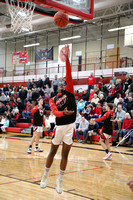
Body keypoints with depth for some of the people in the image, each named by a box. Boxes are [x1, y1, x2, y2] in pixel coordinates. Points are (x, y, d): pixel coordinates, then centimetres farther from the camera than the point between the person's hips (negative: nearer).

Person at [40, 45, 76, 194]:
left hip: (70, 126, 0)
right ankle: (45, 175, 29)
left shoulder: (70, 91, 5)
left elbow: (69, 76, -7)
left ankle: (60, 180, 19)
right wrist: (63, 112, -32)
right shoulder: (52, 100, 7)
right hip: (59, 127, 0)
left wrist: (67, 59, -17)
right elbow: (55, 112, -10)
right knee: (52, 152, 11)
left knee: (65, 154, 6)